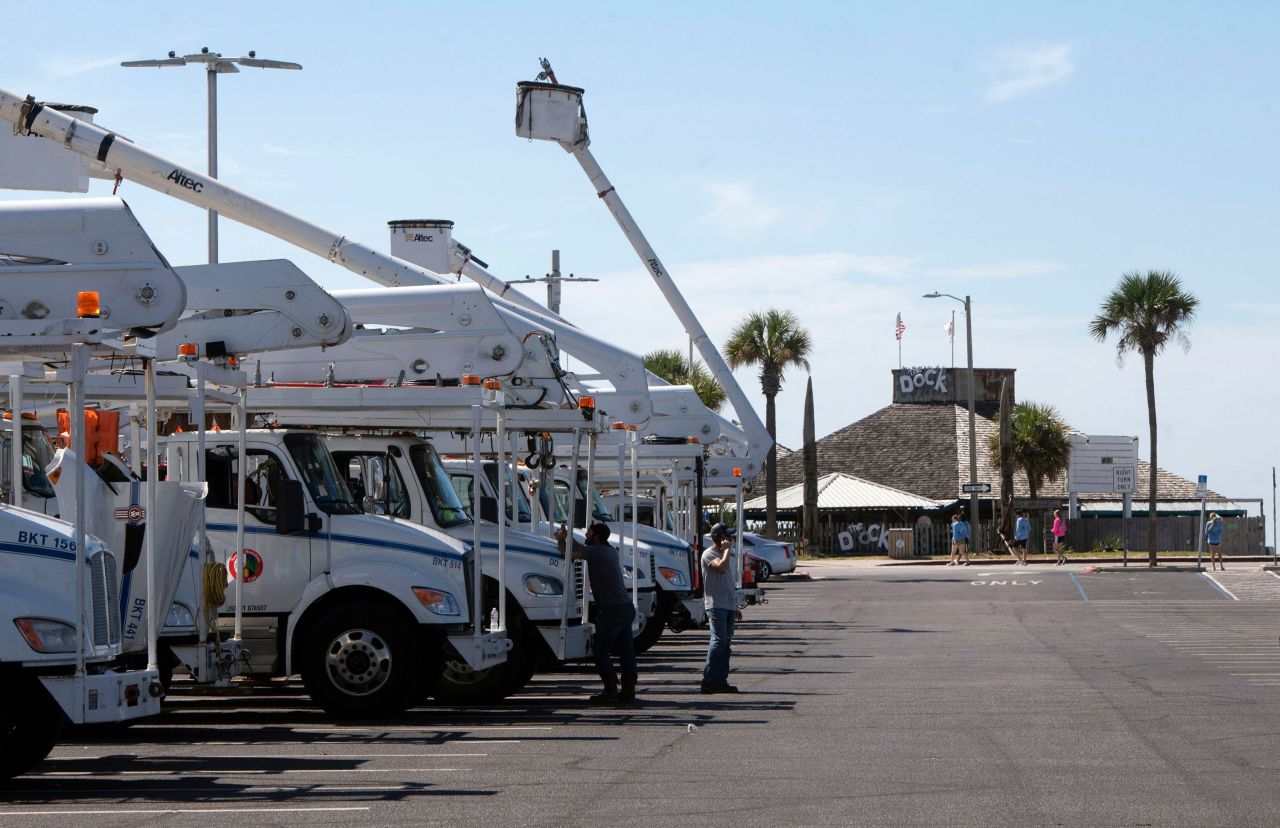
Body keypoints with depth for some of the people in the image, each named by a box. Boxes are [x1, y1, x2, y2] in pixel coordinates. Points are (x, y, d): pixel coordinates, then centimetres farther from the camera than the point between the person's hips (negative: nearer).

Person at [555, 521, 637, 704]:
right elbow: (583, 549, 30)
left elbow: (569, 554, -10)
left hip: (611, 610, -9)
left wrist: (561, 540, 8)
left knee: (600, 649, -3)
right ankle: (628, 691, 10)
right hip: (626, 607, 9)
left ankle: (610, 690, -6)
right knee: (626, 650, 9)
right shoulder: (609, 550, 15)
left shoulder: (596, 552, -12)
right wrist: (567, 537, 28)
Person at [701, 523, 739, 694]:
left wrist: (735, 606, 23)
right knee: (719, 641, -14)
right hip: (716, 605, -9)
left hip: (729, 605, 9)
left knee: (726, 643, 7)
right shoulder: (709, 554, -7)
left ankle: (721, 680, 9)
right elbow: (721, 568, -27)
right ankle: (709, 681, -14)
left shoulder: (727, 554, 20)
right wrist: (727, 550, -14)